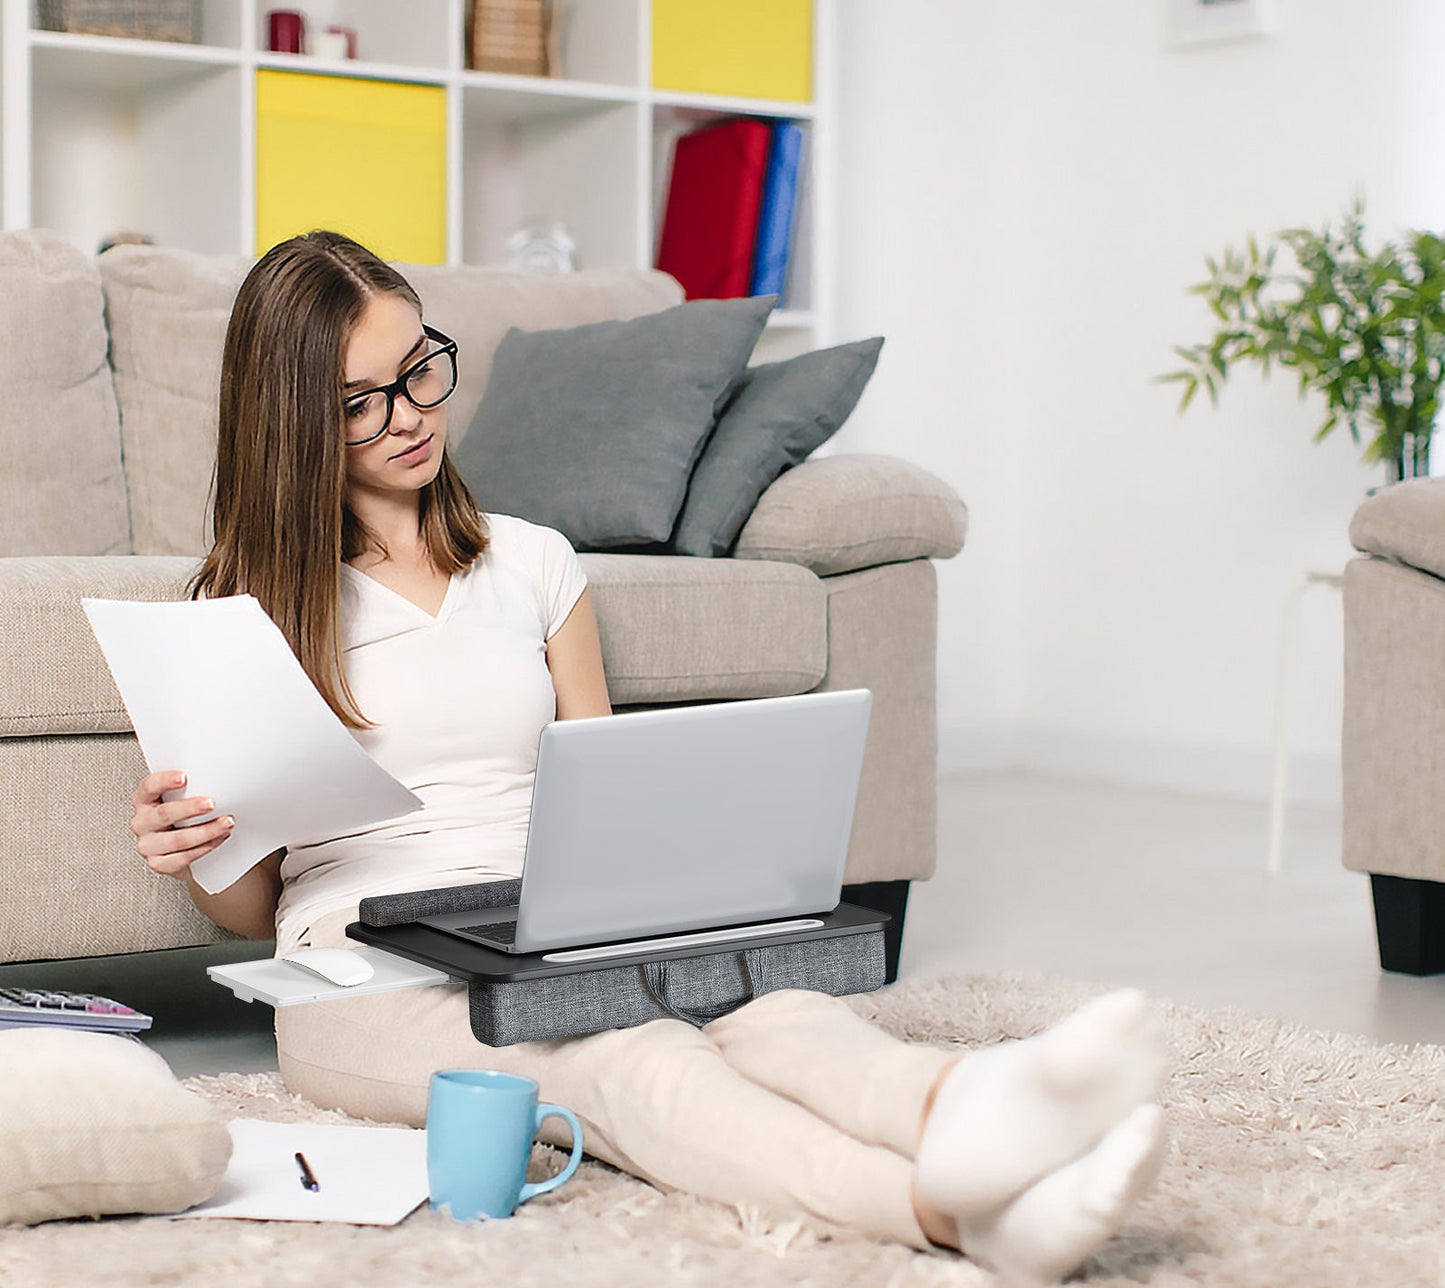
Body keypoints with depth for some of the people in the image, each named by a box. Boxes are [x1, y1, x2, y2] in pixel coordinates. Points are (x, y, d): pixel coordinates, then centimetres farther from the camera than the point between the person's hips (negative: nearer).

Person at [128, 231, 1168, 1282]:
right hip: (360, 966, -3)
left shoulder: (534, 563, 18)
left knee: (756, 1005, -34)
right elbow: (252, 910, 11)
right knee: (623, 1058, -37)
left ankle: (964, 1109, -66)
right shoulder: (248, 604, 9)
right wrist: (198, 853, -13)